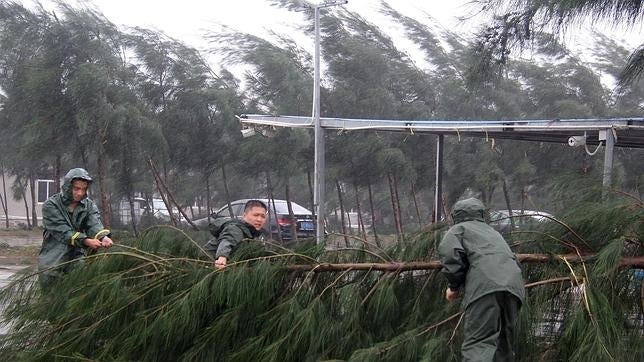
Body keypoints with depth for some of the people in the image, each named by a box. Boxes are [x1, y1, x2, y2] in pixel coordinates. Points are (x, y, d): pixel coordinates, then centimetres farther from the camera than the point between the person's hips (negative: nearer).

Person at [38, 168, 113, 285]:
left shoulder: (89, 205, 5)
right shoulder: (50, 205, -8)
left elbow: (94, 224, -14)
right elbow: (62, 232, -19)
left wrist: (103, 237, -39)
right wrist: (86, 241, -34)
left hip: (77, 256, 3)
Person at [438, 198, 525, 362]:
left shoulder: (458, 229, 21)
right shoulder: (493, 233, 41)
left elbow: (449, 252, -1)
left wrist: (454, 286, 12)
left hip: (485, 286, -6)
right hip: (514, 286, 6)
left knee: (479, 343, -17)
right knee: (503, 345, 14)